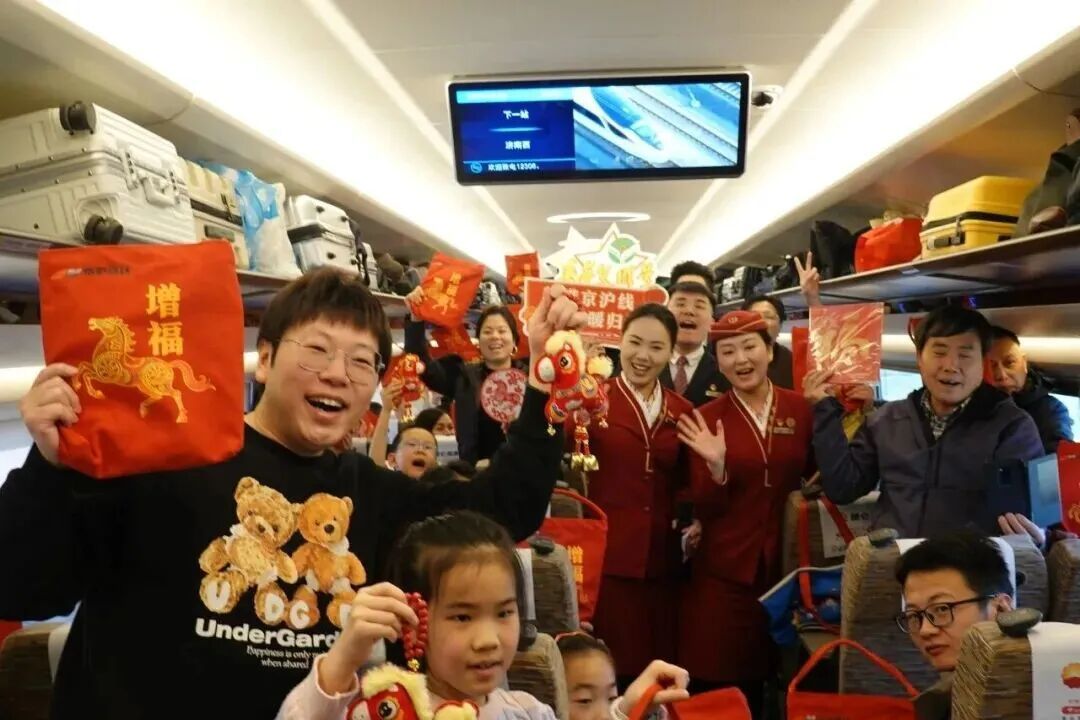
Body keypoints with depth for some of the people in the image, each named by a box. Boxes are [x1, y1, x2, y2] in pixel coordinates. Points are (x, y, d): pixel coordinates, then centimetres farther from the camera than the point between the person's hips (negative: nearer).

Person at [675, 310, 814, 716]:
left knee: (767, 684, 15)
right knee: (716, 686, 5)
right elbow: (705, 508, -7)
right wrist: (717, 466, -26)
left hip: (783, 567, 2)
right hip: (723, 572, -2)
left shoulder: (801, 408, -1)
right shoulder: (706, 419, -6)